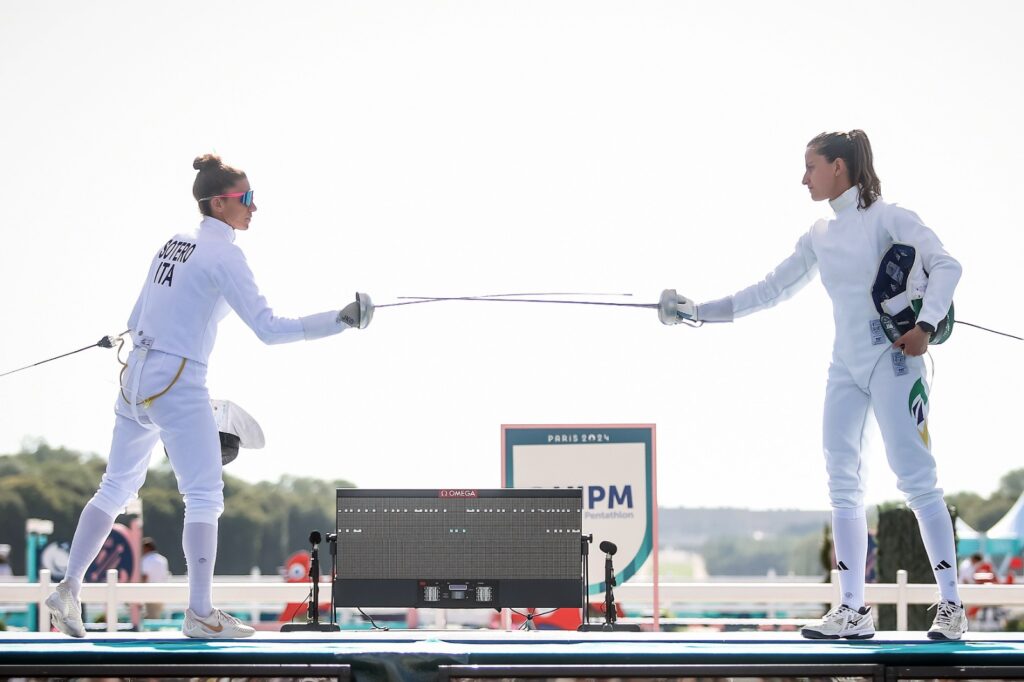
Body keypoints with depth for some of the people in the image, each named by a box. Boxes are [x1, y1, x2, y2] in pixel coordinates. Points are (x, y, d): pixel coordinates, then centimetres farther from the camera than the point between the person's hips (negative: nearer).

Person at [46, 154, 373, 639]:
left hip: (136, 378, 8)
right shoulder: (223, 254, -10)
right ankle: (200, 613, -6)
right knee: (205, 497, -3)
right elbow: (269, 329, -17)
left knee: (116, 489, 15)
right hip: (179, 385, -8)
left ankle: (69, 589, 10)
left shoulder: (174, 244, 14)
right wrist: (340, 321, -19)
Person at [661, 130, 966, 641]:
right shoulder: (820, 235, 13)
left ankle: (951, 606, -2)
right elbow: (770, 290, 18)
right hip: (846, 364, 7)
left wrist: (926, 324, -30)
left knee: (916, 479, -8)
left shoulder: (888, 218, -7)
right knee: (843, 484, 1)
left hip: (892, 360, -7)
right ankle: (853, 611, 4)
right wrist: (700, 311, 13)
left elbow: (945, 266, -16)